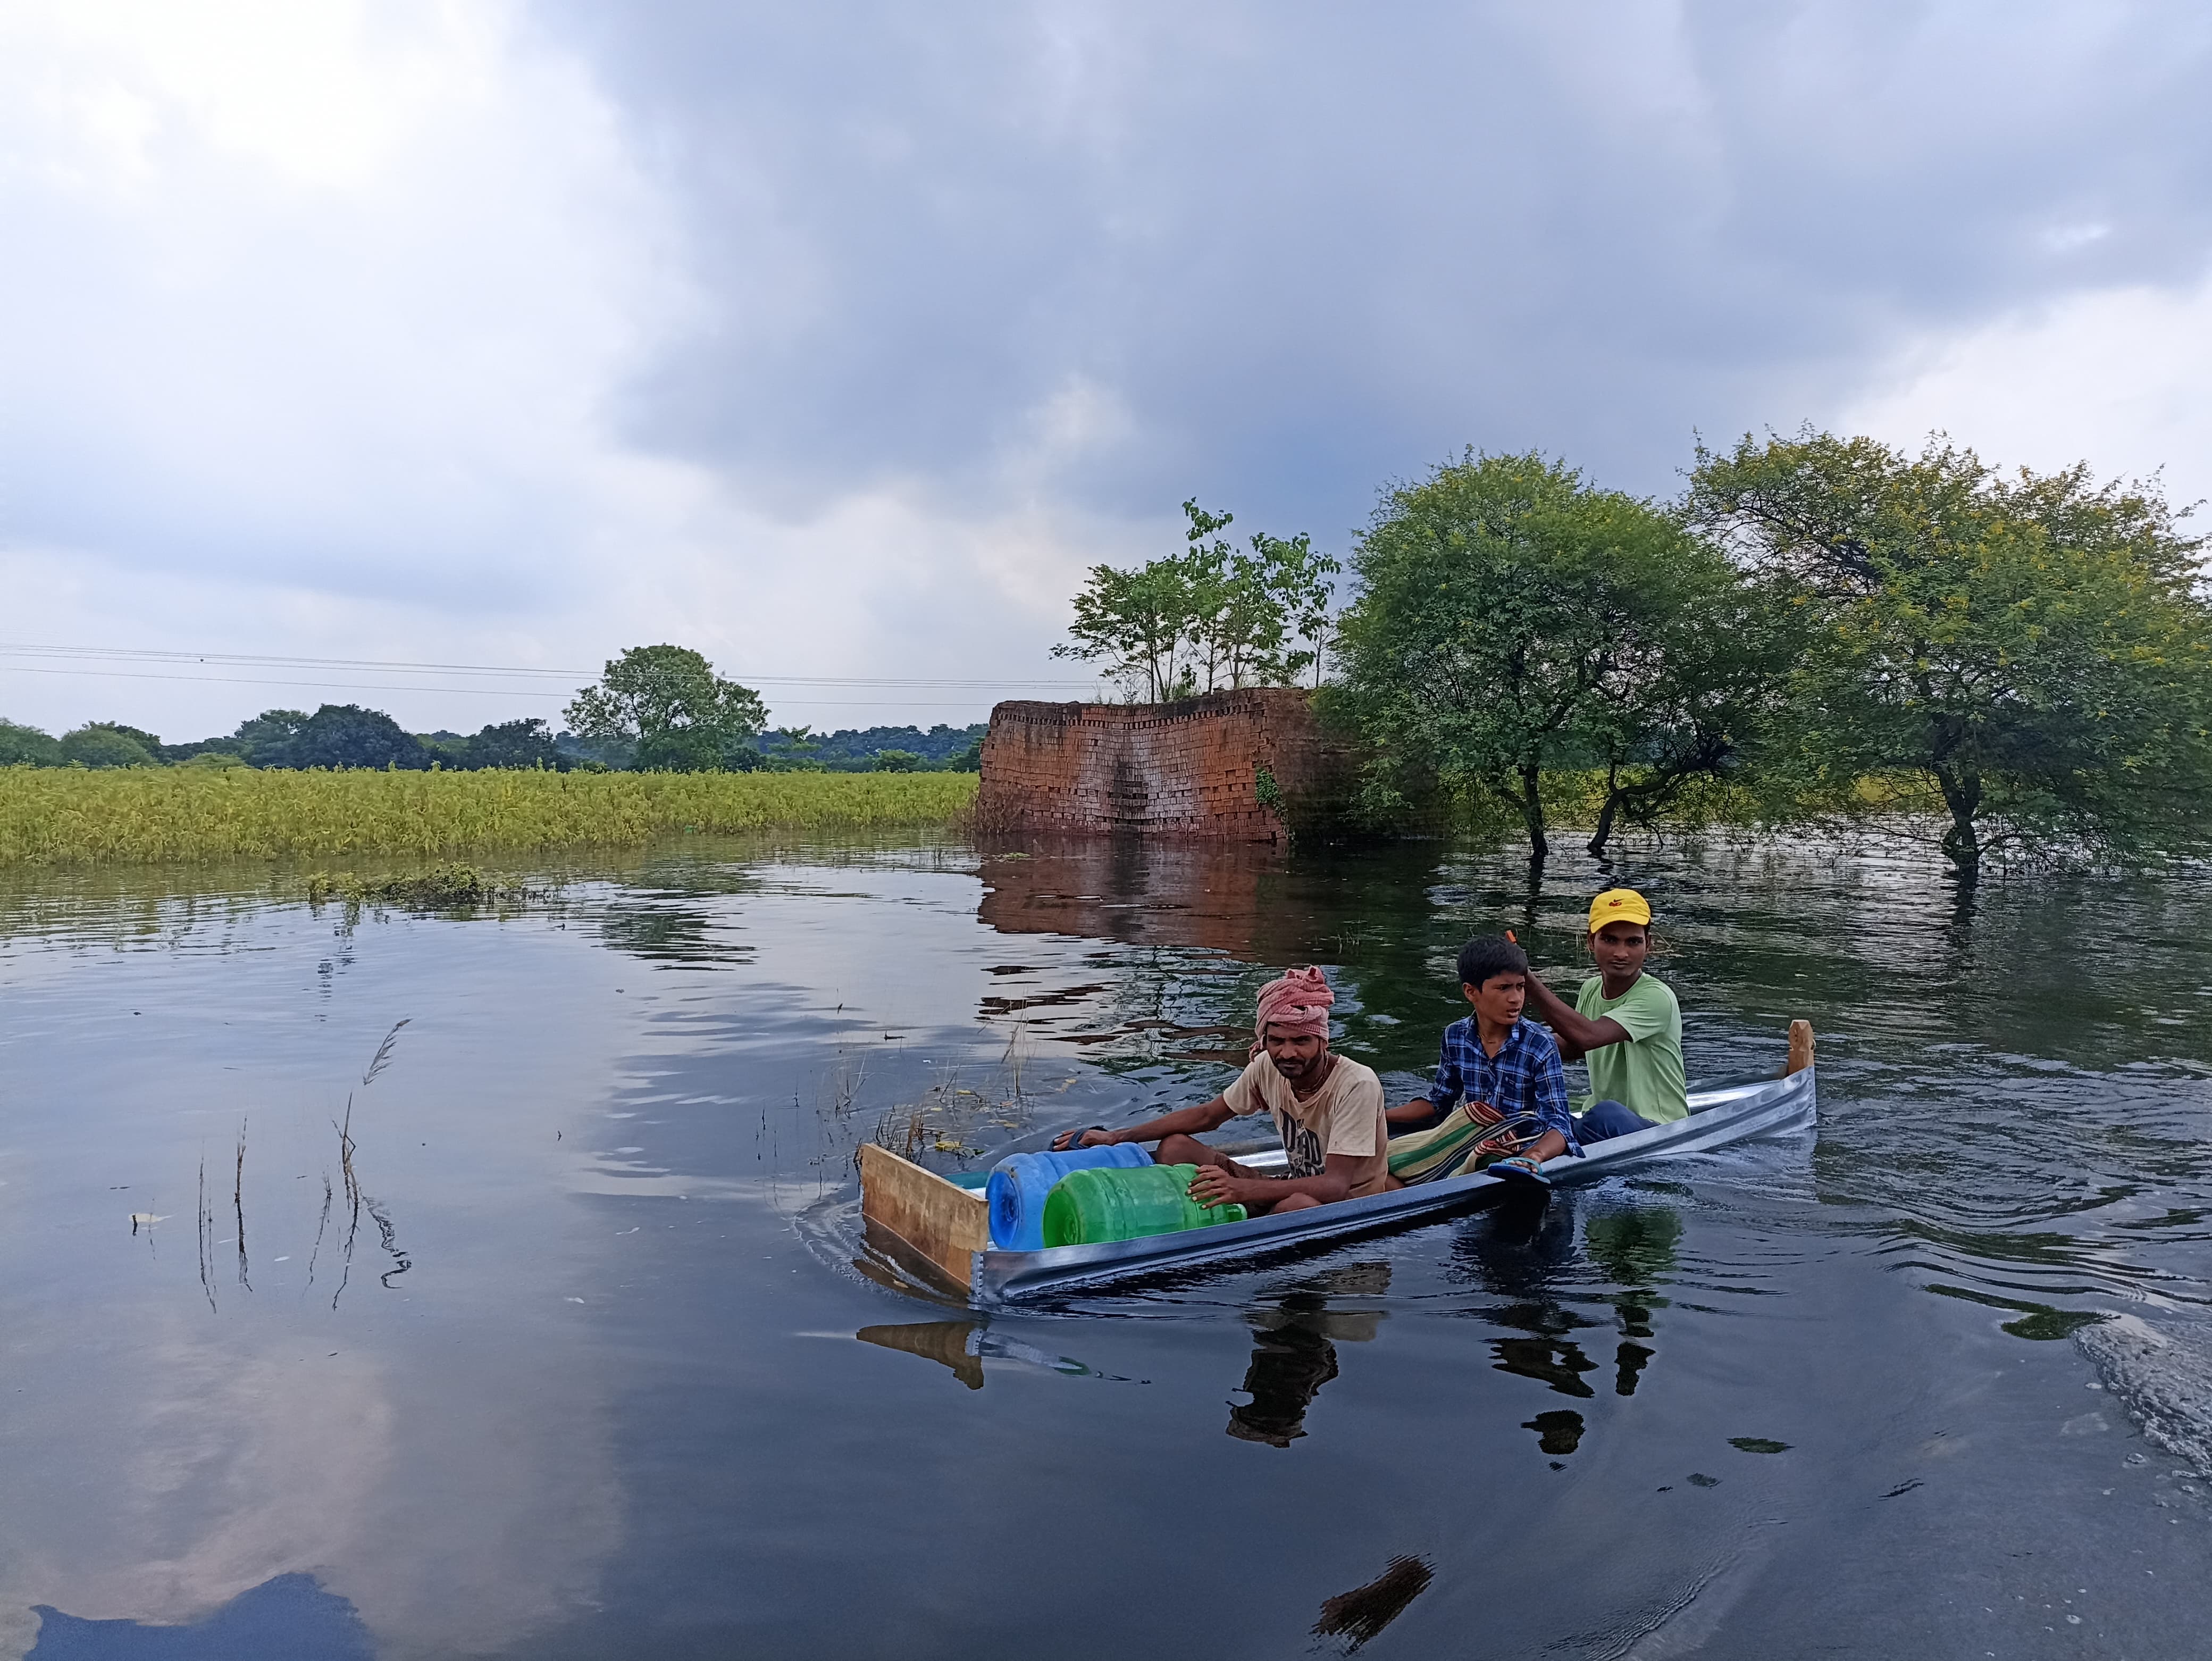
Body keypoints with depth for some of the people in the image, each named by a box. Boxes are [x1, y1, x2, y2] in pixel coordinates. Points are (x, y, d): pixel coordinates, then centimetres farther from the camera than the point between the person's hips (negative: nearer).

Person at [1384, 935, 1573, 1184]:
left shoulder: (1540, 1047, -13)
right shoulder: (1455, 1037, 1)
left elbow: (1559, 1126, -18)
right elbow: (1438, 1101, 16)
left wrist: (1535, 1155, -42)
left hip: (1517, 1154, -4)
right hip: (1467, 1148, 5)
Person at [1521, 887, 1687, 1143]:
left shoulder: (1656, 997, -18)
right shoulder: (1591, 990, 6)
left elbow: (1589, 1036, -34)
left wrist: (1527, 980, -36)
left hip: (1659, 1134, -5)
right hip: (1597, 1122, 6)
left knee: (1607, 1114, -38)